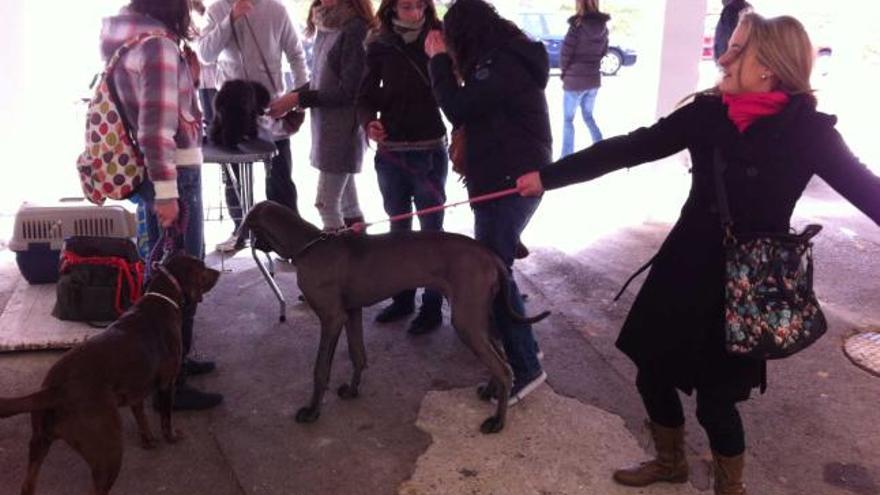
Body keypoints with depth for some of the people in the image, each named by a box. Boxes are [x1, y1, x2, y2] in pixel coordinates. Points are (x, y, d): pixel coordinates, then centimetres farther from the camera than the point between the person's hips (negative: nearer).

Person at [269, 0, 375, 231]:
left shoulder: (355, 28, -15)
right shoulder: (325, 25, 8)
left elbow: (348, 91, -16)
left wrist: (298, 99, -13)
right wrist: (292, 97, 2)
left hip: (344, 126, -8)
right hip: (324, 123, 8)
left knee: (326, 203, -4)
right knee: (346, 201, 15)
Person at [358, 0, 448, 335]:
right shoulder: (379, 44, 2)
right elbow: (367, 95, 2)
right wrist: (370, 122, -15)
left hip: (429, 152, -3)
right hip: (390, 152, 4)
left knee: (430, 229, 4)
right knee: (398, 228, 15)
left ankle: (432, 305, 15)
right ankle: (403, 297, 30)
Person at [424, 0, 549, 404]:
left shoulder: (503, 64, -18)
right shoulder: (507, 57, 14)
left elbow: (458, 110, -18)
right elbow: (477, 108, 16)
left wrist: (439, 60, -6)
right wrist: (448, 63, 9)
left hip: (510, 184, -10)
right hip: (510, 179, 10)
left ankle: (526, 368, -1)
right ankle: (520, 341, 29)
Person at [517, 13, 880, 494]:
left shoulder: (808, 130, -12)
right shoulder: (707, 113, -4)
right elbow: (626, 149, -3)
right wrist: (547, 176, -3)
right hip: (685, 269, 4)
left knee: (715, 397, 5)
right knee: (653, 374, 14)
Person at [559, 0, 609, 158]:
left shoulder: (578, 25, -16)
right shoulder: (603, 27, 1)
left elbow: (565, 53, -12)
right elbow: (603, 51, 10)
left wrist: (565, 72, 4)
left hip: (575, 79, -6)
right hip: (594, 79, 6)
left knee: (568, 120, 8)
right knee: (588, 116, 22)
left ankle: (567, 157, 9)